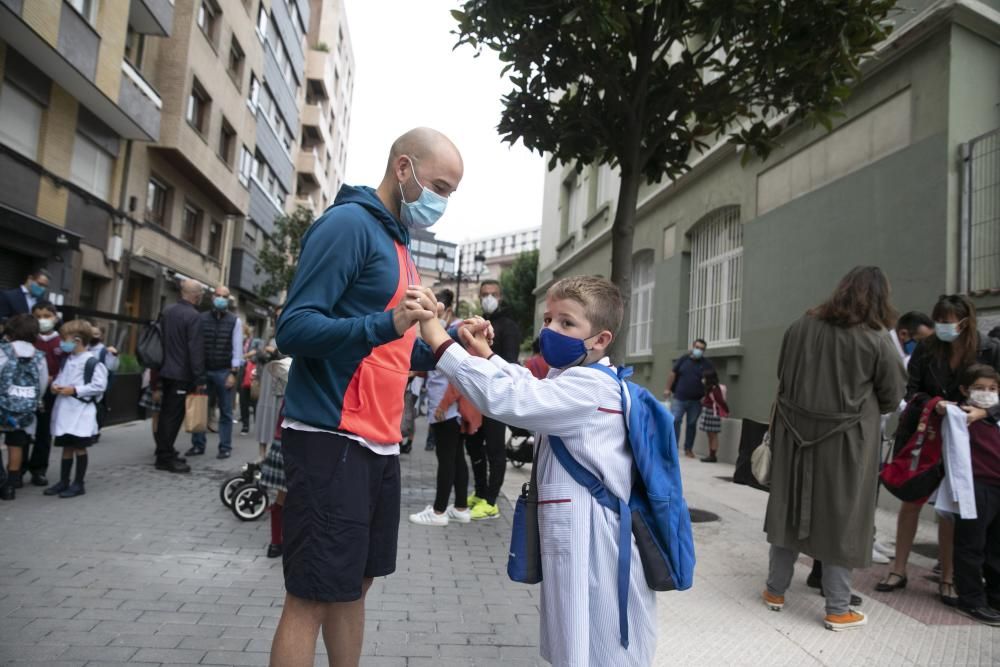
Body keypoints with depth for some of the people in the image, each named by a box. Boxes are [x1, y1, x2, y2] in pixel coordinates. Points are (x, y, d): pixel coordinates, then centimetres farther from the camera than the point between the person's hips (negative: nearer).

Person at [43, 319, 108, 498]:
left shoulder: (91, 361, -14)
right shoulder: (67, 359, 11)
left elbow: (99, 385, -19)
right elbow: (60, 377, 21)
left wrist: (74, 390, -17)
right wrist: (55, 385, -1)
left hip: (81, 411, -8)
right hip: (65, 410, 8)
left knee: (80, 448, 1)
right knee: (67, 447, 15)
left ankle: (78, 484, 10)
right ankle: (63, 481, 23)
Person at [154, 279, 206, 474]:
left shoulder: (167, 311, 8)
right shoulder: (193, 316, -16)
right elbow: (196, 350, -19)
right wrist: (199, 379, -17)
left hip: (165, 371, 8)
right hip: (182, 374, -8)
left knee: (166, 413, 15)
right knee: (174, 416, -2)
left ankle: (164, 453, 25)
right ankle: (166, 458, 3)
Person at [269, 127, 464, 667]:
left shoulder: (396, 241, 17)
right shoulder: (349, 223, -10)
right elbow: (294, 328, -17)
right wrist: (387, 325, -31)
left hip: (379, 443, 9)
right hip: (331, 440, -9)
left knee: (354, 585, 18)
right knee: (311, 597, 1)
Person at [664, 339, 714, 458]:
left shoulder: (707, 364, 4)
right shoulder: (683, 359, 5)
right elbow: (673, 374, 5)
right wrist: (668, 389, -1)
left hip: (696, 401, 1)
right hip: (679, 398, -1)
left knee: (692, 424, 8)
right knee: (674, 421, -6)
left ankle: (688, 449, 17)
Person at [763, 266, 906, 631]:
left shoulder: (800, 327, 0)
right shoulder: (876, 339, -10)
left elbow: (782, 376, 10)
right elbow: (892, 397, -1)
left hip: (795, 432, 3)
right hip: (846, 439, -3)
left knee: (791, 508, 14)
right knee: (839, 517, 7)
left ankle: (776, 590, 25)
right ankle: (837, 609, 17)